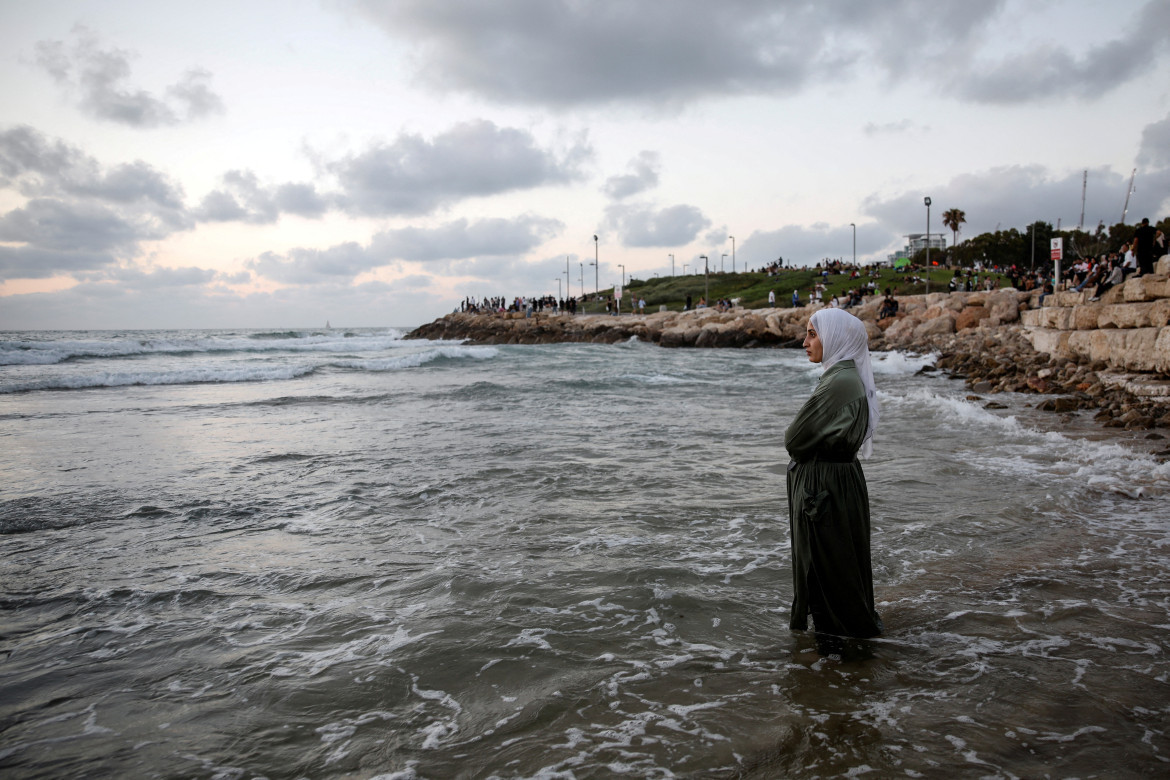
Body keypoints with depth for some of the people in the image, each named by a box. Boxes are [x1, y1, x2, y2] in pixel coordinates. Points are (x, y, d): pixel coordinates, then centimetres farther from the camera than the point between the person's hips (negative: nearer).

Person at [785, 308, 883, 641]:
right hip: (840, 478, 10)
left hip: (826, 488, -10)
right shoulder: (848, 377, 9)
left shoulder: (839, 382, -23)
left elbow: (794, 441, -18)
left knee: (829, 570, 4)